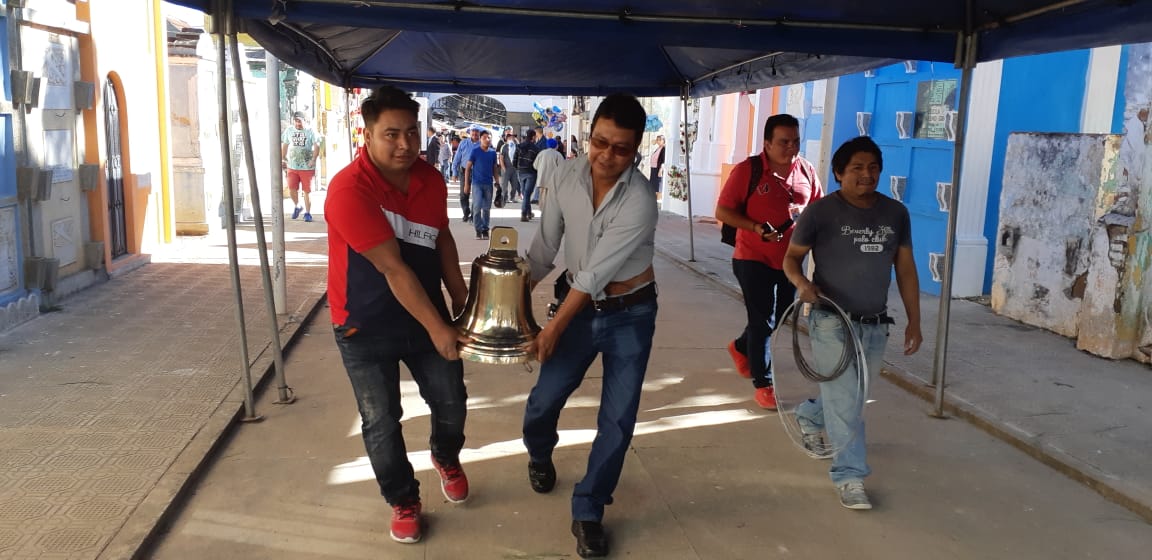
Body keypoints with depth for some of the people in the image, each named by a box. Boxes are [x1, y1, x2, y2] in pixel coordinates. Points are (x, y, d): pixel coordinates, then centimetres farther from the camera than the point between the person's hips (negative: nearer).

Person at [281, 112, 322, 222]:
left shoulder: (310, 131, -4)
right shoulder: (289, 131, 7)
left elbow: (316, 146, -9)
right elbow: (284, 145, 16)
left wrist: (313, 159, -20)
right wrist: (283, 159, 11)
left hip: (307, 167, -3)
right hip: (292, 166, 3)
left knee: (307, 191, 2)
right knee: (292, 189, -2)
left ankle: (307, 213, 12)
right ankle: (296, 206, 25)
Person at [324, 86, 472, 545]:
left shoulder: (431, 180, -4)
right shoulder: (349, 189, -26)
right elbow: (393, 268, -26)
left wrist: (460, 298, 5)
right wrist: (438, 329, -24)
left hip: (426, 314, 5)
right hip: (366, 327, -5)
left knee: (451, 403, 14)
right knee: (381, 423, 8)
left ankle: (446, 458, 47)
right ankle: (403, 501, 32)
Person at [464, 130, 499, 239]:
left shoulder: (493, 152, 7)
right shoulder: (475, 151, -3)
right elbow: (468, 167, -1)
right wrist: (466, 184, -5)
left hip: (488, 184, 3)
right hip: (477, 183, -3)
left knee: (487, 208, 7)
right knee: (477, 207, -10)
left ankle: (485, 229, 17)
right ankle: (478, 229, 0)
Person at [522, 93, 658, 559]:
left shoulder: (640, 202, -25)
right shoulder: (566, 175, -11)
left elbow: (596, 273, -23)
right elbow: (546, 245, -3)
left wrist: (554, 328, -19)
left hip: (630, 314, -3)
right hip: (579, 305, 3)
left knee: (618, 419, 0)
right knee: (544, 399, 7)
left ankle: (588, 512, 19)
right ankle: (539, 454, 43)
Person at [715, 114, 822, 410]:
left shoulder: (806, 171, 1)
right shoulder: (747, 170, -13)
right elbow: (722, 211, -12)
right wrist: (757, 228, -24)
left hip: (790, 259, 6)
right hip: (754, 259, -6)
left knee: (779, 316, 19)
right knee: (763, 320, -2)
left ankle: (741, 347, 46)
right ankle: (763, 384, 12)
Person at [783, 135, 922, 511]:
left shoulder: (896, 213, 3)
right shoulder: (821, 212, -10)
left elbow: (905, 268, 9)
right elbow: (791, 256, -2)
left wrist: (914, 321, 7)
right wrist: (801, 282, -25)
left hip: (875, 325, 6)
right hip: (832, 324, -5)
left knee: (849, 395, 21)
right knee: (844, 401, -6)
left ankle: (808, 417, 50)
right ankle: (850, 477, 6)